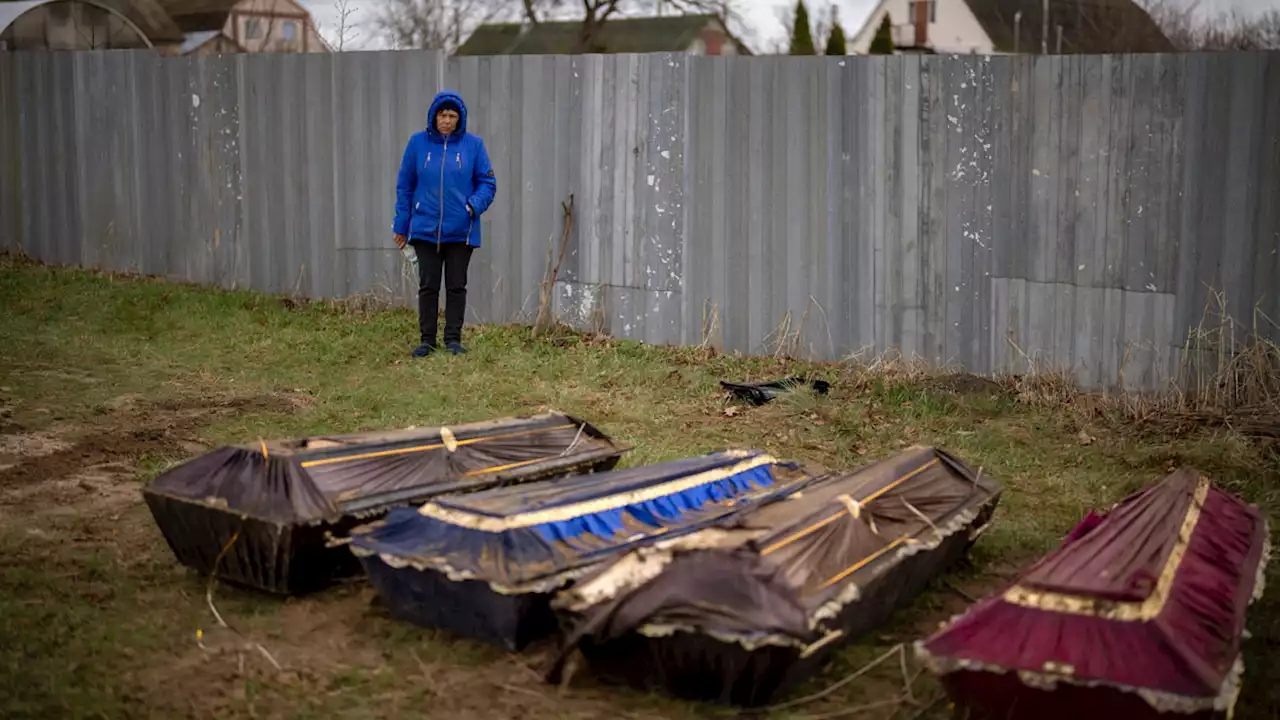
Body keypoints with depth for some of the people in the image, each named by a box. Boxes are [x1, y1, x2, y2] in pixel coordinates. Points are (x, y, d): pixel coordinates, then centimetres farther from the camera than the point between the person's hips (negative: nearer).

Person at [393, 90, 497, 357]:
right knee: (428, 286, 5)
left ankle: (453, 339, 14)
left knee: (456, 286, 6)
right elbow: (404, 185, 7)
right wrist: (401, 224, 6)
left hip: (461, 231, 0)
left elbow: (487, 183, 4)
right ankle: (427, 340, 13)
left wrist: (475, 205, -16)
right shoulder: (418, 143, 2)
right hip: (425, 229, 0)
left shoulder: (473, 144, 0)